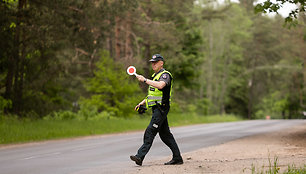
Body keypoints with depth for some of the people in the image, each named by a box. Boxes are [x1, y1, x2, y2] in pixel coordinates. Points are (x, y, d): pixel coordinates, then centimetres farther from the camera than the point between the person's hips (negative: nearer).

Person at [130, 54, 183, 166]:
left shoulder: (165, 75, -10)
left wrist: (145, 80, -29)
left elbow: (160, 85, -32)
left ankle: (140, 156, -19)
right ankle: (177, 158, 13)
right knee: (165, 134, 10)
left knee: (150, 132, -15)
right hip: (156, 108, 10)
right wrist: (143, 102, 18)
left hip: (161, 108, -10)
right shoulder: (155, 75, 20)